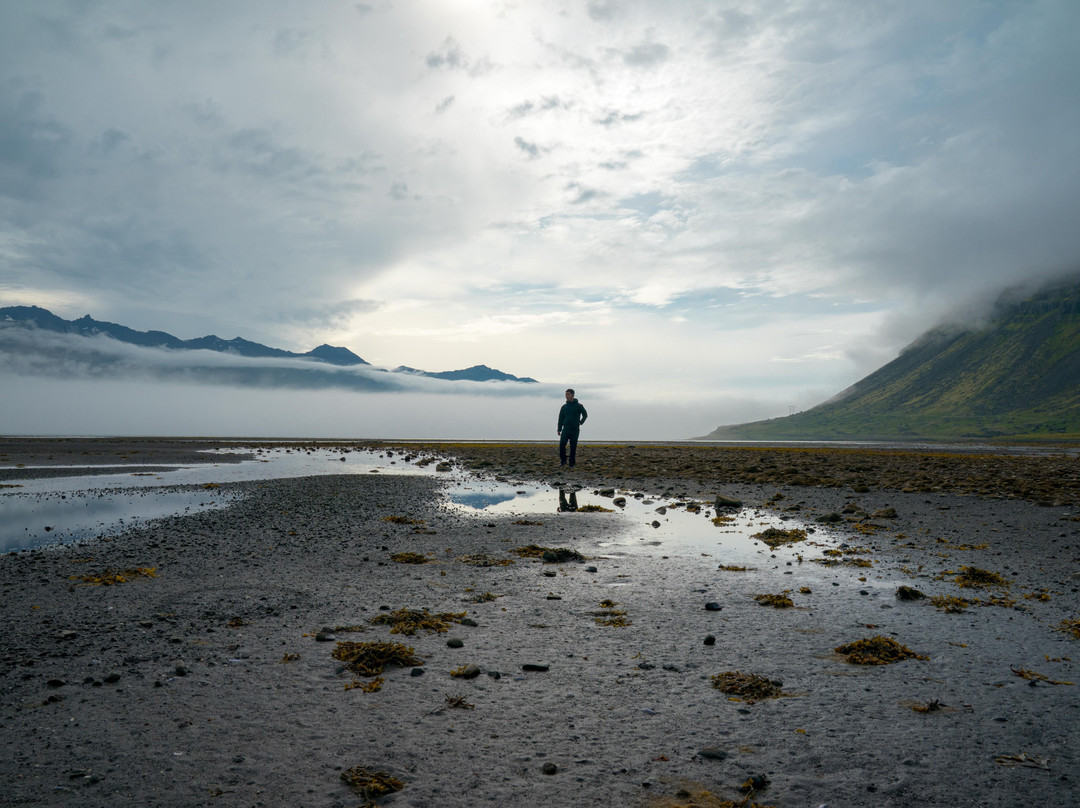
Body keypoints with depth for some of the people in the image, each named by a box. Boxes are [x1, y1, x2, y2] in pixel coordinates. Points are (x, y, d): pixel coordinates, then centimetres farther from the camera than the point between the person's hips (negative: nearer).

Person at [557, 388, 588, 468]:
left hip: (575, 430, -2)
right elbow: (561, 418, 9)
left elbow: (585, 415, 11)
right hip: (566, 429, 2)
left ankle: (572, 464, 9)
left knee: (573, 447, 0)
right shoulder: (564, 407, 7)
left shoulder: (578, 406, -1)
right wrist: (559, 429, 3)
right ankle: (563, 461, 2)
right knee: (562, 445, -12)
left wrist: (580, 422, 1)